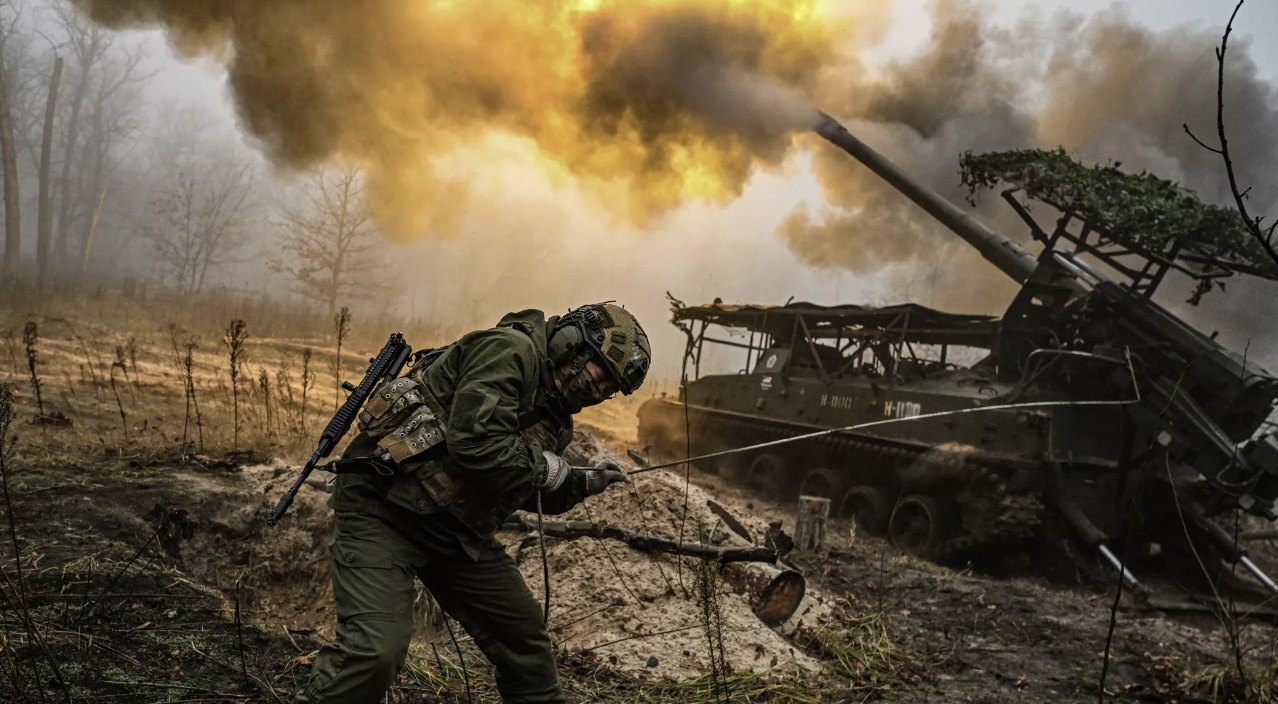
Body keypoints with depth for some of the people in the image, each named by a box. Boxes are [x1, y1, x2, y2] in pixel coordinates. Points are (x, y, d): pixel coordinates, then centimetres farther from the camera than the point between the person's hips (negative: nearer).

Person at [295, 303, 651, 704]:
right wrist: (546, 467, -15)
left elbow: (523, 490, 24)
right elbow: (475, 442, -29)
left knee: (523, 635, 12)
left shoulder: (553, 414, 14)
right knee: (376, 649, -22)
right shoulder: (510, 350, -16)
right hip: (384, 507, -9)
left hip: (457, 530, 10)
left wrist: (581, 484, 11)